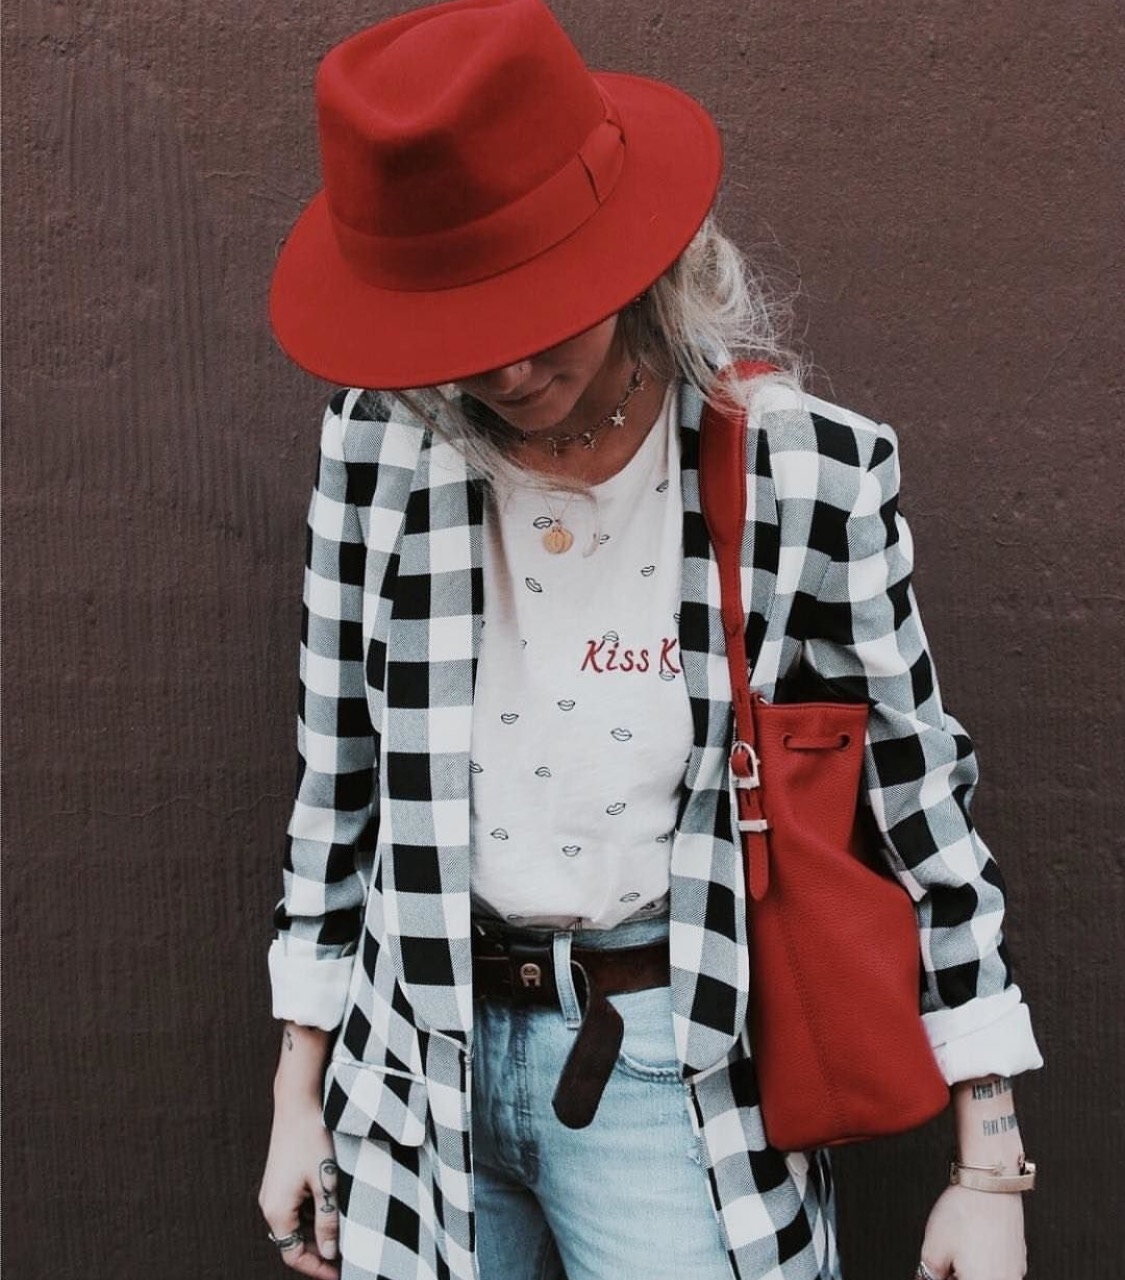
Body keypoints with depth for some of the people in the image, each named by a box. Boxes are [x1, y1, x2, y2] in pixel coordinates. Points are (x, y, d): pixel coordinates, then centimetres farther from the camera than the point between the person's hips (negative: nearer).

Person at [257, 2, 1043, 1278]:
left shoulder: (806, 471, -14)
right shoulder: (380, 450, -7)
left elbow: (920, 797, -5)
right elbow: (336, 778, 3)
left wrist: (989, 1168, -1)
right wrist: (300, 1097, 9)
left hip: (671, 1070, -2)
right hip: (423, 1058, 3)